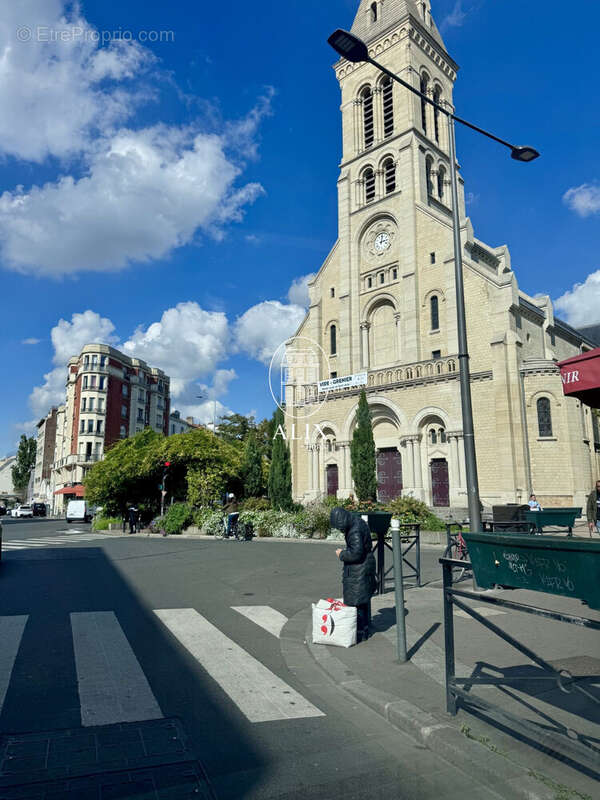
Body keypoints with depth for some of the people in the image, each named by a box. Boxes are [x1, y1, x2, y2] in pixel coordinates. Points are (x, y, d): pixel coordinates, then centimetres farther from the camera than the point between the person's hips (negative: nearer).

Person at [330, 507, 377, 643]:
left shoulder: (355, 531, -28)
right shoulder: (357, 520, 4)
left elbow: (356, 554, -29)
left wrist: (342, 554, -15)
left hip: (359, 569, -11)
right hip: (366, 564, 11)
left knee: (357, 602, 0)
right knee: (364, 598, 22)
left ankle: (360, 633, 11)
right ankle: (365, 628, 37)